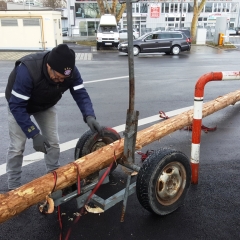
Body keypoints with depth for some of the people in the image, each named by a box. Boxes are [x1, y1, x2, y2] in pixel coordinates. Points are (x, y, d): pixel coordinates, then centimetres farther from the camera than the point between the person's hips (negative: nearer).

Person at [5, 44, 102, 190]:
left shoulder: (71, 71, -29)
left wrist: (89, 116, -45)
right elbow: (17, 106, -37)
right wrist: (34, 134, -41)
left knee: (53, 142, 2)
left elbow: (81, 94, -25)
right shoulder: (27, 71, -42)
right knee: (17, 146, -6)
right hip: (19, 104, -4)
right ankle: (14, 187, 11)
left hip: (46, 105, 4)